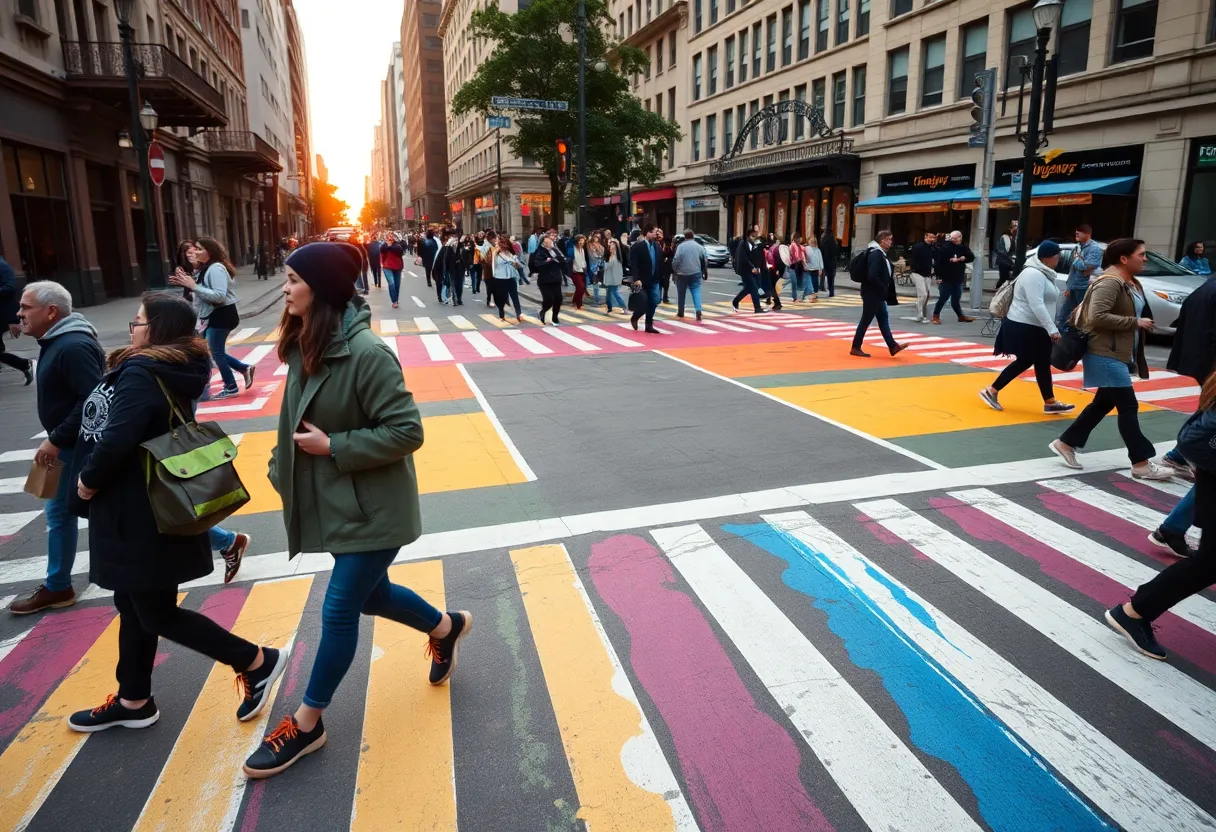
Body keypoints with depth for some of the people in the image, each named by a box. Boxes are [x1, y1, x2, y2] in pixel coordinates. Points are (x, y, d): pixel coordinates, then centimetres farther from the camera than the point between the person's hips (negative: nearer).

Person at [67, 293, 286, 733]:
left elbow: (115, 441, -32)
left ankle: (257, 662, 11)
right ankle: (133, 701, 35)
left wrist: (88, 482, -14)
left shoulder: (140, 375, -23)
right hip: (142, 510, 9)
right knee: (133, 606, 20)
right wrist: (93, 482, 5)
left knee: (157, 616, 3)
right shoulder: (170, 371, 7)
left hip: (142, 516, -9)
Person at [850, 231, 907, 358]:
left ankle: (892, 346, 13)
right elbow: (872, 276, -28)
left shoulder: (880, 254, 13)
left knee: (884, 319, 10)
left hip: (877, 294, 10)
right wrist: (883, 289, -18)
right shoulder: (876, 254, -19)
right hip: (872, 294, -10)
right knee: (866, 321, -2)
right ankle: (855, 348, 7)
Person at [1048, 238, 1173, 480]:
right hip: (1106, 354, -10)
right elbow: (1097, 317, -26)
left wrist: (1144, 323, 8)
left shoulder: (1131, 283, 14)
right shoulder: (1110, 282, -17)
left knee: (1104, 403, 14)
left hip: (1119, 354, 10)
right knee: (1128, 406, -6)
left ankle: (1066, 443, 22)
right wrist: (1135, 322, -21)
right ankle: (1141, 463, 0)